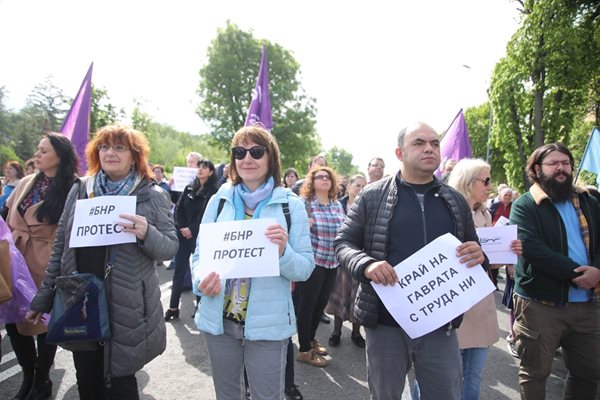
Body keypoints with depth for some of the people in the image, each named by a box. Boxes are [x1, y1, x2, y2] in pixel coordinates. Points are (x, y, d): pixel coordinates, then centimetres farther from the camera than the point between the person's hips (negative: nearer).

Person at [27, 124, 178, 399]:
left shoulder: (152, 195, -5)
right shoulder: (79, 190, 5)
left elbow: (170, 248, -7)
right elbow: (60, 248, 9)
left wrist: (146, 233, -27)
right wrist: (43, 298, 11)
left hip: (125, 307, -3)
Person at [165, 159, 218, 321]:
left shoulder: (214, 192, -4)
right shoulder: (189, 188, 11)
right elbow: (179, 209, 8)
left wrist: (192, 229, -14)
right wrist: (181, 228, -6)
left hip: (201, 237, -4)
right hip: (183, 234, 4)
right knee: (179, 271, 6)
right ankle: (173, 307, 12)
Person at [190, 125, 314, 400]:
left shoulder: (291, 205, -6)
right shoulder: (219, 200, 1)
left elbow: (305, 269, -6)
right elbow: (200, 253, 5)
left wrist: (284, 251, -27)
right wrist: (201, 279, -17)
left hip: (268, 323, -2)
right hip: (219, 320, 3)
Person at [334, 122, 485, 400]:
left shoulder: (456, 201, 7)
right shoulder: (372, 195, -3)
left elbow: (472, 251, 15)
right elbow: (343, 243, -2)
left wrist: (478, 255, -9)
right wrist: (366, 264, -23)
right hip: (386, 322, -2)